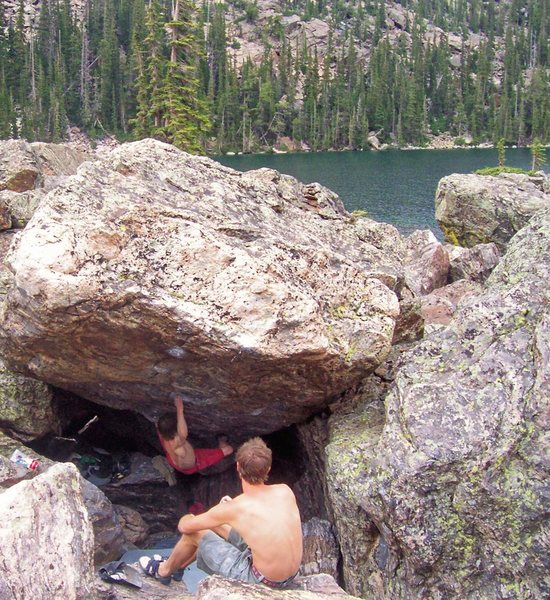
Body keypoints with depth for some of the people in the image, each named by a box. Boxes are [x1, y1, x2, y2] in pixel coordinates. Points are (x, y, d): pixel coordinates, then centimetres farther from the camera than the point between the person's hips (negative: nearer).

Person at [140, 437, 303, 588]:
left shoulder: (231, 509, -22)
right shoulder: (285, 491, -10)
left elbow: (184, 526, -5)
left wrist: (186, 519, 18)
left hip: (262, 581, -5)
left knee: (193, 532, 11)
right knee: (216, 524, 20)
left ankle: (164, 571, 40)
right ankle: (179, 564, 46)